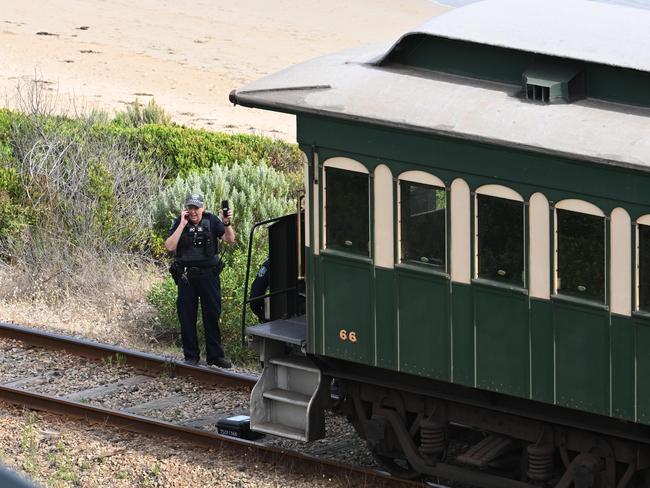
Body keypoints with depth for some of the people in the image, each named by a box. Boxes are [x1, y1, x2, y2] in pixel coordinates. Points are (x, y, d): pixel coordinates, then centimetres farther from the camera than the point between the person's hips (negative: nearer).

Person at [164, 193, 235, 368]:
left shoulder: (211, 220, -1)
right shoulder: (180, 222, 0)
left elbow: (230, 239, -10)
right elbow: (169, 247, -12)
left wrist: (227, 223, -29)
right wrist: (182, 225, -16)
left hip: (209, 275, -1)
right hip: (186, 276, 1)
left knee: (212, 315, 3)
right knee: (187, 317, 5)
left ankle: (215, 355, 8)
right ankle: (191, 356, 13)